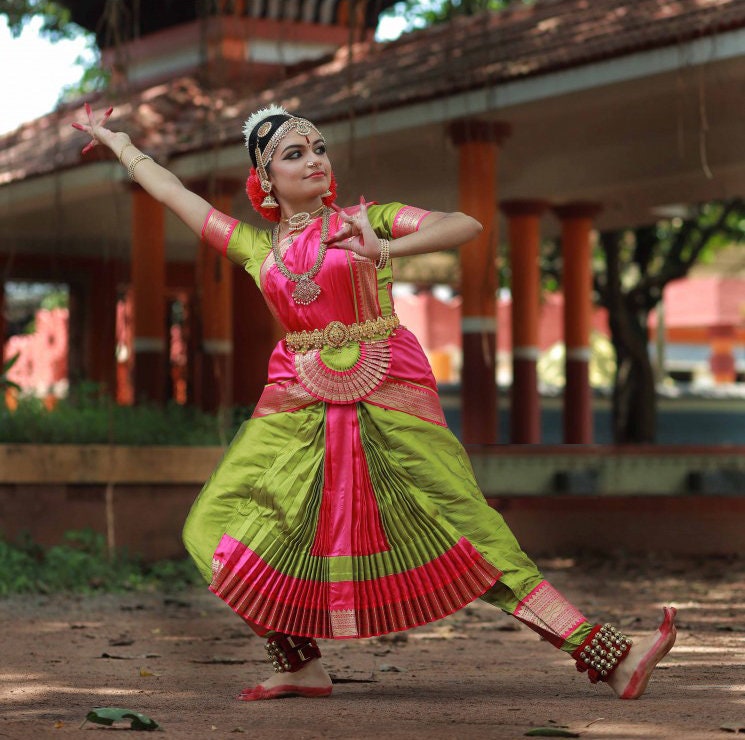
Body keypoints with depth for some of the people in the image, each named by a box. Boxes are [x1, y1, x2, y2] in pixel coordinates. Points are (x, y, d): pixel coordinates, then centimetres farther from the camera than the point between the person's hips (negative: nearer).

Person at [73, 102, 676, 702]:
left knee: (474, 534, -9)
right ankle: (302, 667, 7)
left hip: (389, 403, -4)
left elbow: (466, 226, -7)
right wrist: (113, 139, 32)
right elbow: (172, 191, 23)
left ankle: (611, 659, -9)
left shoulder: (364, 220, 5)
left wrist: (388, 249, -23)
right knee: (217, 528, -5)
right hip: (300, 406, 4)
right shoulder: (255, 246, 13)